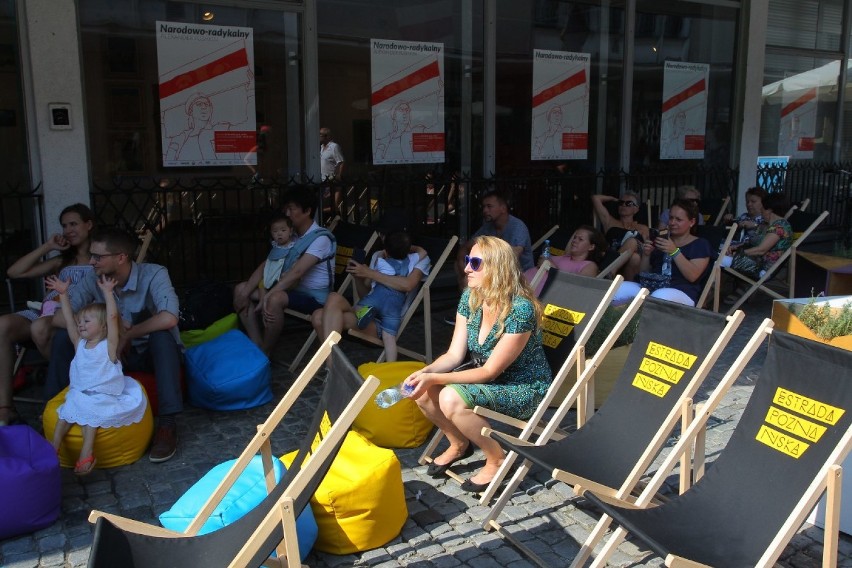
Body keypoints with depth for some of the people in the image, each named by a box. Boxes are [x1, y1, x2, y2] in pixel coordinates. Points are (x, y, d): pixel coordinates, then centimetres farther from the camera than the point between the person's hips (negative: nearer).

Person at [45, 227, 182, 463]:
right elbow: (59, 318, -16)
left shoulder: (154, 274, -24)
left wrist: (127, 335, -26)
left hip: (154, 353, -4)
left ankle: (168, 423, -35)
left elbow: (169, 318, -39)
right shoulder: (93, 280, -10)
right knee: (64, 335, -14)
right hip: (114, 352, 4)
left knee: (161, 334, -37)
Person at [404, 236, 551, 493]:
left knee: (451, 398, -29)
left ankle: (497, 459, -4)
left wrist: (434, 379, -30)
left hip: (524, 389, -7)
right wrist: (425, 372, -23)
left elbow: (490, 371, -24)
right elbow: (454, 354, -3)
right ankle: (459, 443, 15)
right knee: (422, 390, -12)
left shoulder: (520, 309, -28)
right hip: (486, 378, 7)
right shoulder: (470, 298, -5)